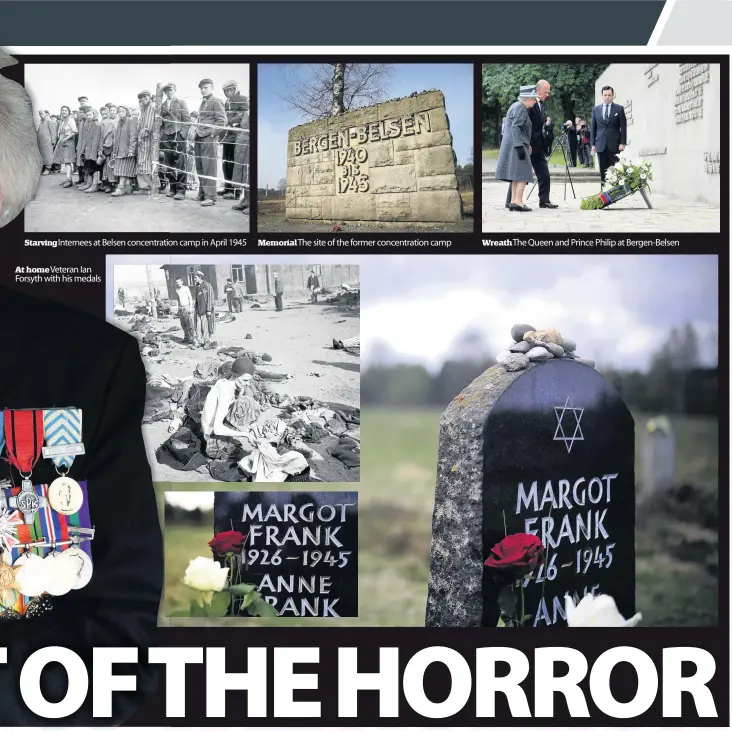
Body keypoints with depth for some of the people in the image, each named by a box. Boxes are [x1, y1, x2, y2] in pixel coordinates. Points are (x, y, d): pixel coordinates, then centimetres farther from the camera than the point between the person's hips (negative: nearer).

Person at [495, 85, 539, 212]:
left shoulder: (516, 106, 18)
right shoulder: (520, 108, -13)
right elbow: (515, 128, -22)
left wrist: (527, 144, 27)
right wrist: (520, 146, -26)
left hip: (512, 145, 10)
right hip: (517, 145, -10)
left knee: (516, 175, 11)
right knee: (523, 174, -10)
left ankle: (513, 202, 11)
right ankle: (518, 202, -15)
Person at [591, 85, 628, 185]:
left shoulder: (619, 108, 4)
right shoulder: (596, 109, 11)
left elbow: (623, 127, 0)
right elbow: (593, 127, 11)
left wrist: (623, 143, -8)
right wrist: (592, 144, 4)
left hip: (614, 144, -2)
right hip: (601, 145, 2)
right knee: (603, 171, 2)